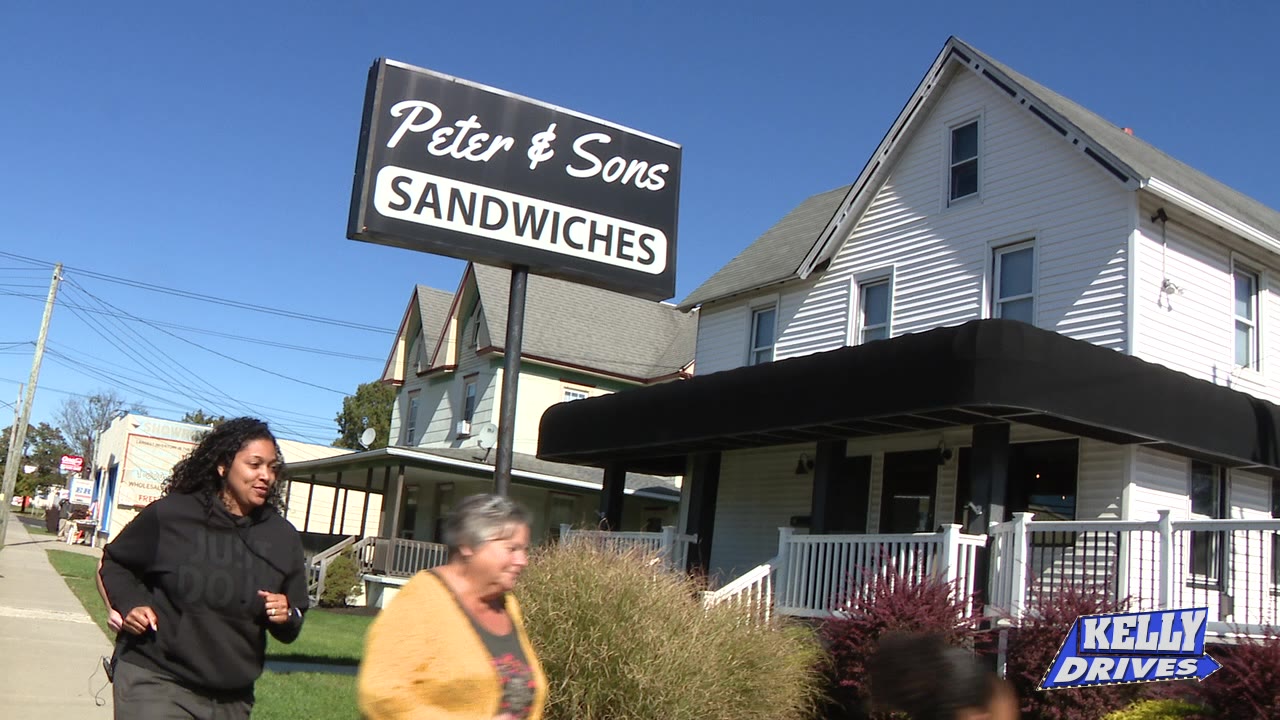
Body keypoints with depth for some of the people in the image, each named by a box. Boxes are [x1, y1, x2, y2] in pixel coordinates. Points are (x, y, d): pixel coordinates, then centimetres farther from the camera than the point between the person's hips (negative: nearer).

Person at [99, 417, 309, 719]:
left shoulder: (283, 537, 4)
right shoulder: (169, 514, -6)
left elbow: (291, 630, 11)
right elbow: (115, 562, 11)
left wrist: (286, 618, -11)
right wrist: (129, 604, -6)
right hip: (155, 682, -4)